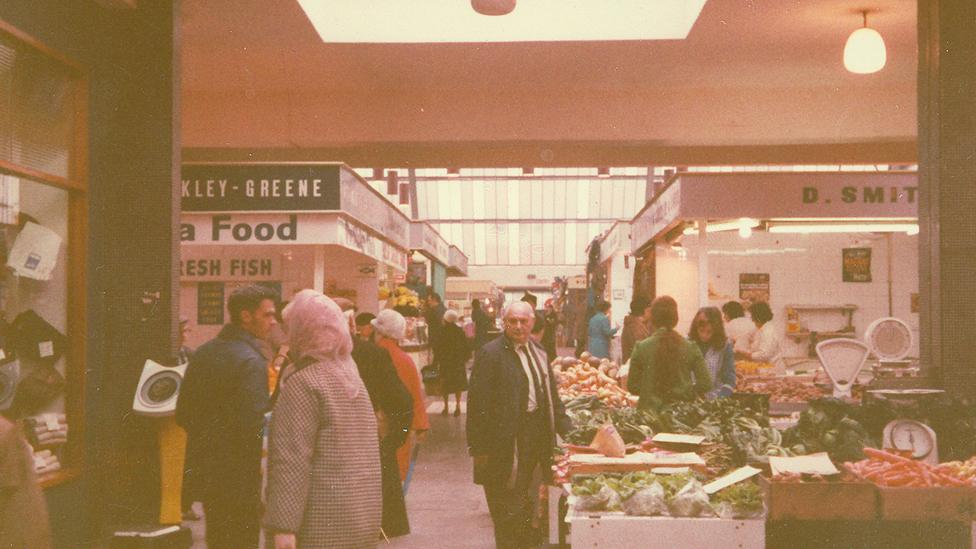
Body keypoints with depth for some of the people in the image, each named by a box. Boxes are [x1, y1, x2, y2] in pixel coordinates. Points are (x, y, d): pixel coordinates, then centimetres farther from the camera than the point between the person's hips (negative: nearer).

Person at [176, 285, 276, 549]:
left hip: (207, 471, 8)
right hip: (239, 476, -8)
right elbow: (251, 426, -26)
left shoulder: (203, 352, 8)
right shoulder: (252, 361, -18)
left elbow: (183, 414, 12)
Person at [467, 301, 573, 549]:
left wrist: (567, 429, 13)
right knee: (507, 508, -1)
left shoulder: (539, 353, 13)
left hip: (537, 434, 7)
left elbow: (552, 396, 20)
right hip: (508, 439, -7)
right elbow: (477, 403, -13)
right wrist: (479, 448, -16)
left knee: (528, 502, 17)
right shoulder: (491, 353, -10)